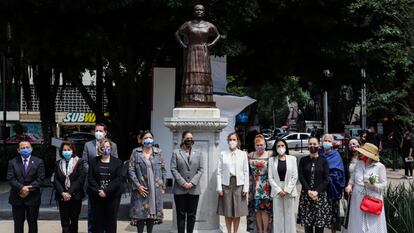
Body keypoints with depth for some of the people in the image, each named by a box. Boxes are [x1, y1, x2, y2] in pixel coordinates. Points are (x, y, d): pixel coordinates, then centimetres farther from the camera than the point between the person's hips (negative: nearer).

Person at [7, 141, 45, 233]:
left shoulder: (38, 162, 2)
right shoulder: (12, 162, 5)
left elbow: (40, 179, -5)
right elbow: (10, 179, -4)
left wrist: (29, 189, -15)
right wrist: (21, 188, -18)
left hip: (32, 198, -1)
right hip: (17, 198, 1)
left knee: (32, 222, 7)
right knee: (18, 223, 7)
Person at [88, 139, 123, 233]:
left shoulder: (117, 162, 4)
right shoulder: (93, 161, 8)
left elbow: (118, 179, -5)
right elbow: (90, 178, 2)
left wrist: (106, 191, -15)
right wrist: (98, 190, -13)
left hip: (112, 196, -1)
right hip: (96, 196, 1)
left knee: (111, 221, 3)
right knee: (97, 220, 2)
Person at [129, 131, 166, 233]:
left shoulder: (158, 152, 8)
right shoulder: (136, 152, 2)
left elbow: (163, 170, 10)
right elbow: (131, 170, -2)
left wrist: (163, 185, 5)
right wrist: (138, 186, -10)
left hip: (156, 189, 2)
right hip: (141, 189, -2)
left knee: (153, 212, 6)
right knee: (141, 213, -4)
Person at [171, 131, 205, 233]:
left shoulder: (198, 153, 12)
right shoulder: (176, 153, 6)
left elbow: (201, 169, 4)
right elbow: (173, 169, -2)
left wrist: (192, 183, -8)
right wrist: (183, 183, -11)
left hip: (194, 189, 2)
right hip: (180, 189, -1)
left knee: (192, 215, 4)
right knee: (181, 214, 1)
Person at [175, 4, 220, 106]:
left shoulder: (209, 25, 8)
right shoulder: (188, 24, 4)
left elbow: (218, 35, 19)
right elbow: (177, 34, 11)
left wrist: (211, 44, 4)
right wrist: (183, 45, -1)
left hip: (204, 53, 1)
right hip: (191, 52, -1)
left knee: (204, 76, -4)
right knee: (191, 75, -8)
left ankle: (204, 100, -5)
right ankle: (190, 99, -11)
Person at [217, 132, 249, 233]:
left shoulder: (243, 154, 6)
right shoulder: (223, 154, 4)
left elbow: (246, 172, 4)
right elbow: (219, 172, 2)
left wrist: (246, 188, -2)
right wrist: (219, 187, -5)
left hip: (239, 184, 0)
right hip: (226, 184, 0)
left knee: (238, 213, 3)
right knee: (227, 213, 3)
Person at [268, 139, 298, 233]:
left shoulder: (292, 159, 3)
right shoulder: (272, 160, 5)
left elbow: (295, 177, -1)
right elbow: (270, 178, 1)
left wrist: (287, 190, -9)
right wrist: (278, 190, -9)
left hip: (289, 191, 0)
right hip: (277, 191, 1)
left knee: (289, 215, 2)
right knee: (278, 216, 2)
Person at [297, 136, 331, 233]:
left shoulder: (323, 161, 3)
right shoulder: (303, 160, 6)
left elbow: (326, 180, -2)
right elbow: (301, 177, -1)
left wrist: (316, 192, -14)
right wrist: (309, 191, -14)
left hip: (320, 195, -1)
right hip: (306, 194, 1)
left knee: (319, 223, -3)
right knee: (307, 223, 1)